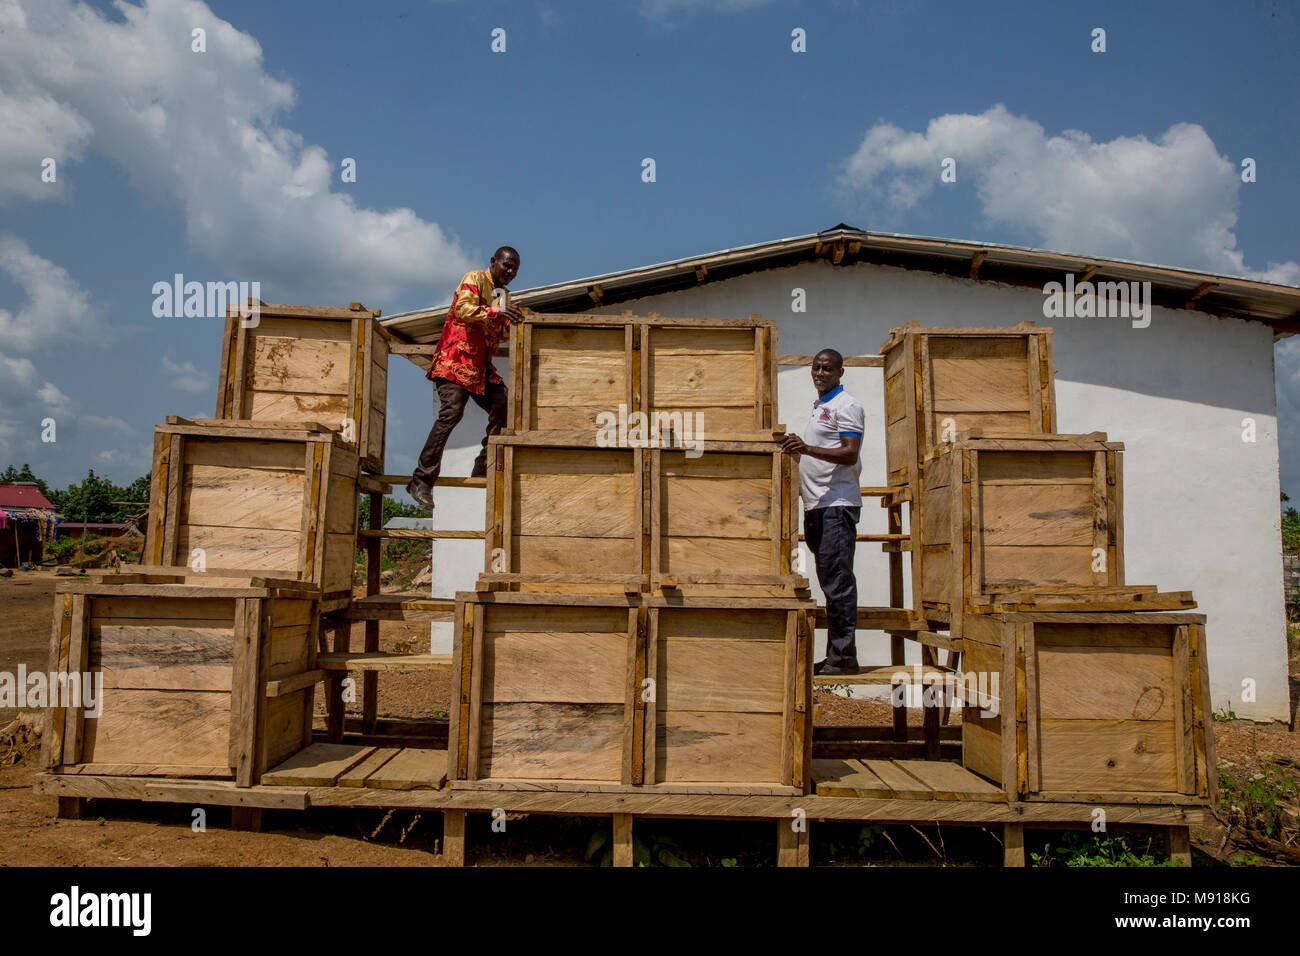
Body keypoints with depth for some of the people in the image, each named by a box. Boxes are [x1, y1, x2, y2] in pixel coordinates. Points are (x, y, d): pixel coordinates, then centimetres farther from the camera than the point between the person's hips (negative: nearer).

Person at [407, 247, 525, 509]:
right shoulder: (474, 279, -1)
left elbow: (500, 334, 23)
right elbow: (463, 310, -18)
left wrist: (515, 321, 4)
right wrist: (496, 312, -28)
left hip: (480, 367, 8)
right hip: (455, 360, -8)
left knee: (504, 407, -6)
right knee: (452, 411, -21)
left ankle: (483, 472, 2)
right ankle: (421, 482, -19)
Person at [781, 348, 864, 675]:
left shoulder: (846, 406, -5)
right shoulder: (819, 407, 23)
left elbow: (849, 454, -17)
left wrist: (808, 449, -27)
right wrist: (798, 449, 19)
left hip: (837, 503, -9)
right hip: (816, 503, 9)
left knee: (837, 581, -11)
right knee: (830, 582, 9)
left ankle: (843, 656, -8)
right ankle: (837, 655, 13)